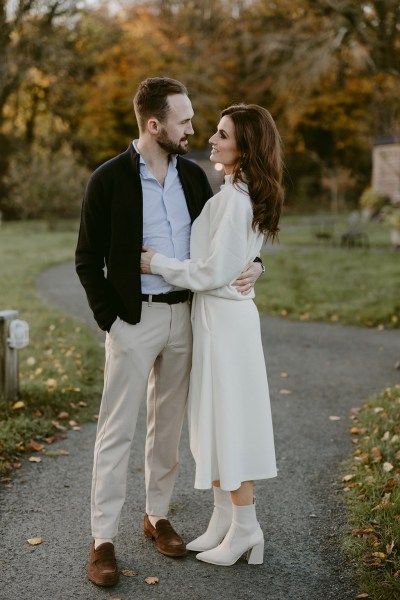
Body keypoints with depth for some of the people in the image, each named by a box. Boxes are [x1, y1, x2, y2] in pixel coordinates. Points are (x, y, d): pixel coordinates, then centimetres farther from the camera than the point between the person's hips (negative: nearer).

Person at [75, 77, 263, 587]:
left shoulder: (193, 176, 6)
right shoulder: (109, 180, -8)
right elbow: (87, 261, -5)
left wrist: (248, 267, -5)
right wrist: (111, 319, -10)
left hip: (184, 314, 5)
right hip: (135, 318, -5)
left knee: (168, 424, 14)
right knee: (116, 430, 1)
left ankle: (157, 516, 30)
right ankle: (103, 539, 10)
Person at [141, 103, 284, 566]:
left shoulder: (235, 198, -19)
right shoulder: (241, 193, 11)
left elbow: (213, 272, -21)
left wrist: (157, 263, -11)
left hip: (223, 316, -10)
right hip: (219, 312, 10)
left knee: (227, 417, 0)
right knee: (213, 418, 14)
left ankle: (245, 527, 12)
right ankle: (224, 519, 25)